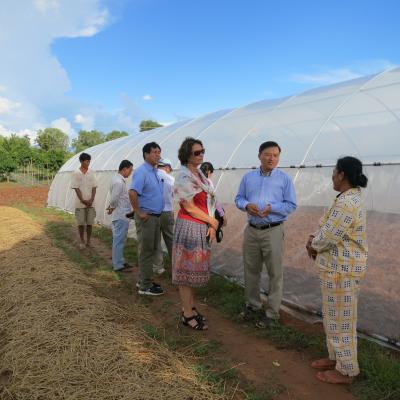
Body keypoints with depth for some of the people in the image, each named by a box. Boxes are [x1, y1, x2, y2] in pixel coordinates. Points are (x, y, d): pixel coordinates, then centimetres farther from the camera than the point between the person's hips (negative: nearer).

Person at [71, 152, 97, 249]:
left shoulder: (91, 172, 3)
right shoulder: (76, 173, -5)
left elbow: (94, 188, 3)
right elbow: (76, 189, -7)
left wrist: (91, 200, -9)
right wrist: (83, 201, -13)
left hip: (90, 203, 2)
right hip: (80, 203, -2)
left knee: (89, 223, 5)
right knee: (81, 223, 3)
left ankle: (88, 241, 18)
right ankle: (82, 241, 18)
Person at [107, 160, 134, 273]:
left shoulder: (119, 179, 13)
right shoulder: (119, 182, -20)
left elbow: (114, 198, 17)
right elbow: (114, 199, -24)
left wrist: (111, 207, 4)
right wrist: (112, 207, -6)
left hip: (121, 215, 10)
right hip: (121, 216, -10)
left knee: (120, 240, 18)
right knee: (119, 240, -2)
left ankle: (120, 261, 29)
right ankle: (118, 265, 6)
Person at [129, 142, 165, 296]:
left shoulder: (155, 172, 12)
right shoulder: (142, 172, -16)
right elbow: (132, 192, -30)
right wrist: (139, 213, -23)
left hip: (156, 216, 9)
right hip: (146, 217, -9)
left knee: (152, 249, 16)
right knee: (146, 251, -1)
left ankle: (144, 280, 29)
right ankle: (145, 286, 9)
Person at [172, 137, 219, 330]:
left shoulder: (200, 174, 11)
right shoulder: (184, 178, -14)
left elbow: (208, 201, 11)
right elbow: (190, 208, -16)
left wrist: (211, 225, 0)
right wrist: (212, 221, -7)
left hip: (203, 227, 8)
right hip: (189, 226, -8)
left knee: (196, 269, 16)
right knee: (186, 270, 2)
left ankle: (191, 307, 29)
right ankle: (187, 315, 13)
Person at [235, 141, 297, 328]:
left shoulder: (285, 179, -1)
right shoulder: (248, 177, 8)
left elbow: (291, 205, -3)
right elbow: (238, 198, 11)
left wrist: (271, 208, -19)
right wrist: (246, 205, -12)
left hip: (273, 231, -3)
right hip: (251, 230, 4)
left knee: (275, 273, 2)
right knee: (251, 270, 13)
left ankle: (272, 312, 15)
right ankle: (252, 305, 31)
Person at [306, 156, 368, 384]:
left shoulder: (346, 203, -24)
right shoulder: (351, 197, 10)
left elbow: (328, 237, -23)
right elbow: (330, 227, 15)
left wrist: (313, 245, -4)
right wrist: (314, 239, 0)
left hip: (342, 269, -10)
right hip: (339, 266, 10)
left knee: (340, 318, 4)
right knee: (335, 315, 21)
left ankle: (346, 370, 20)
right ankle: (336, 358, 37)